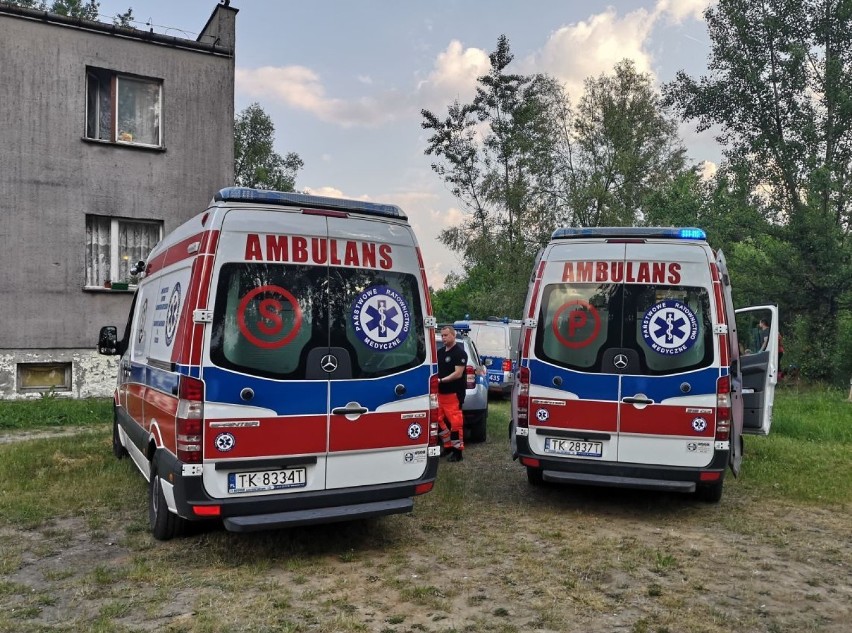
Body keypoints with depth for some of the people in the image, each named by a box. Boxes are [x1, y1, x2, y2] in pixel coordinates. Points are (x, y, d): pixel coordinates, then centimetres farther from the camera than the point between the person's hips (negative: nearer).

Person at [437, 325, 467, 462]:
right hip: (440, 393, 8)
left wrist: (441, 380, -22)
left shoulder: (459, 352, -9)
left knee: (455, 423, -5)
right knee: (439, 420, 10)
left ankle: (458, 451, 2)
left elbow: (458, 374, -16)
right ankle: (448, 446, 23)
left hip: (454, 394, -8)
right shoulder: (440, 352, 14)